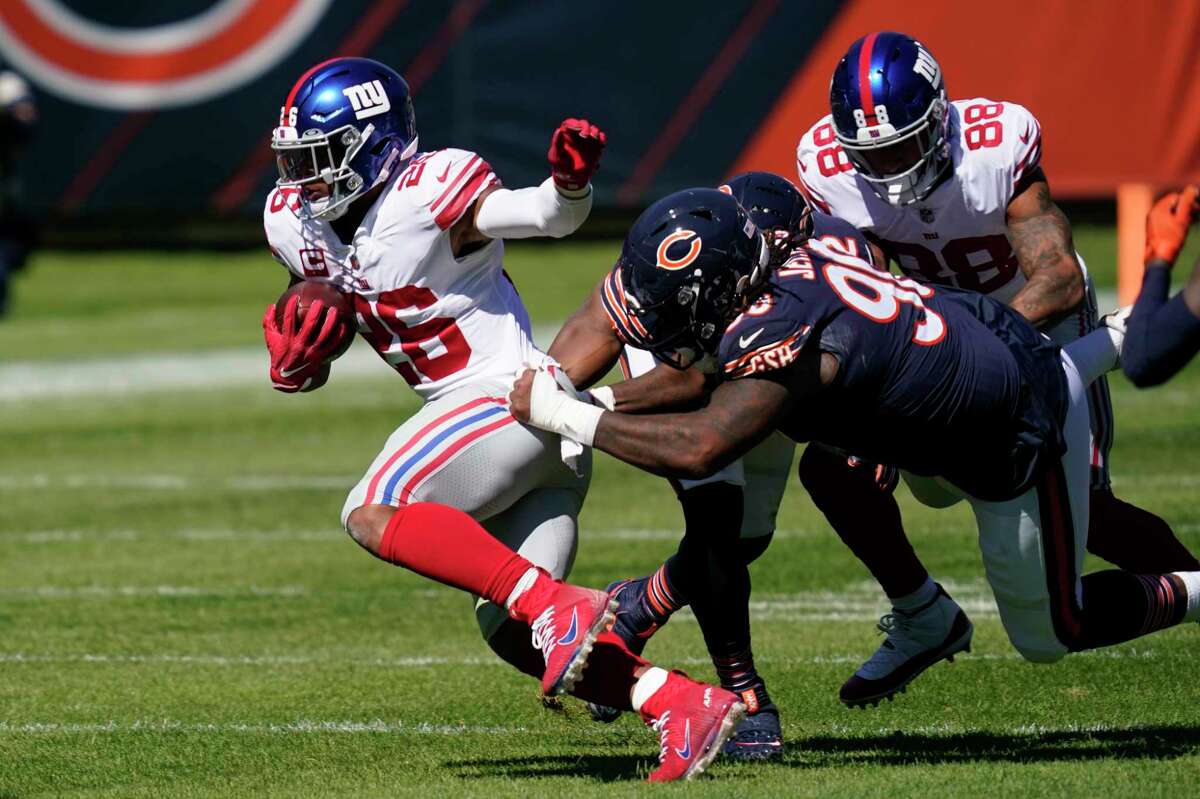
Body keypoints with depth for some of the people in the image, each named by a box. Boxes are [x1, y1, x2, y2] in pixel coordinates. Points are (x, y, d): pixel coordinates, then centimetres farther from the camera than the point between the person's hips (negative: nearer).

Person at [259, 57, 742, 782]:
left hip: (514, 397, -9)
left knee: (373, 514, -24)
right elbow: (310, 363, 16)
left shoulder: (426, 196, -17)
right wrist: (292, 361, -7)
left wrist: (571, 181, -46)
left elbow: (550, 216, -24)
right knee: (511, 634, 5)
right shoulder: (296, 224, 7)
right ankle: (687, 706, 1)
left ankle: (560, 608, -27)